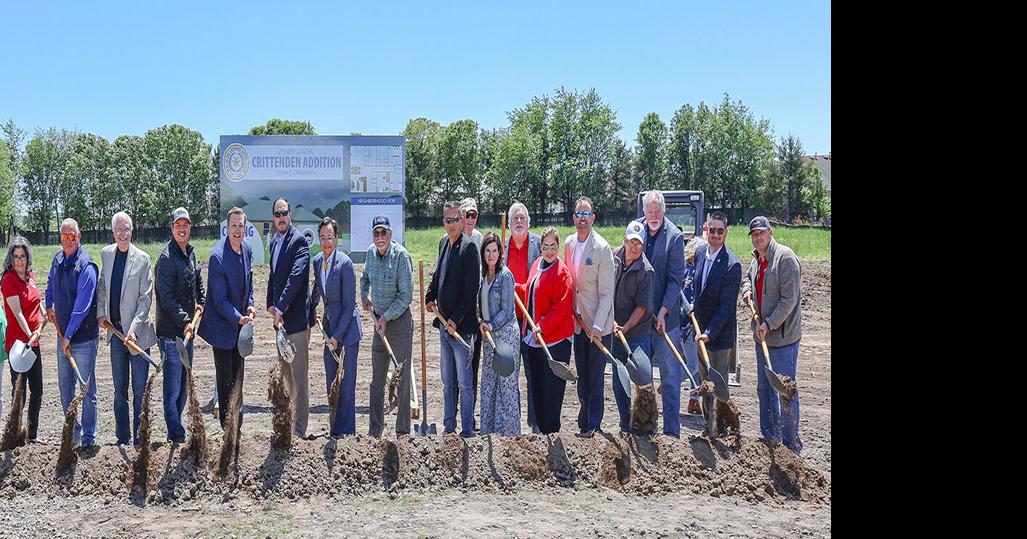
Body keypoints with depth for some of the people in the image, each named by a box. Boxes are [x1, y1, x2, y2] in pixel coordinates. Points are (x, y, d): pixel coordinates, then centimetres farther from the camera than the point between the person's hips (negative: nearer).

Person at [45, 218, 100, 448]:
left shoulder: (86, 266, -17)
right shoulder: (57, 259, 4)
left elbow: (82, 306, -20)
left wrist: (69, 336, -18)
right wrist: (49, 306, 17)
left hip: (84, 338, -7)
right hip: (63, 336, 7)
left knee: (87, 388, 1)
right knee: (65, 387, 14)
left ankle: (89, 436, 11)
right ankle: (72, 434, 26)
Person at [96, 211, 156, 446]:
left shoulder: (142, 258, -8)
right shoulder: (106, 254, 6)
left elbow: (146, 297, -10)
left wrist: (134, 329, -17)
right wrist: (100, 312, 6)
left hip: (137, 332, -5)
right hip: (115, 330, 5)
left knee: (139, 390, -1)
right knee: (119, 390, 13)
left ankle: (140, 440, 7)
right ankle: (122, 438, 23)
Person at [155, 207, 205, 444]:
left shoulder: (190, 253, 12)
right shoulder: (166, 257, -14)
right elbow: (167, 297, -18)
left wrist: (200, 303, 12)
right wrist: (184, 321, -22)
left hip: (187, 330, 9)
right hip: (171, 333, -9)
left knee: (184, 387, 17)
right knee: (173, 388, -4)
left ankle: (177, 430, 29)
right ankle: (176, 435, 3)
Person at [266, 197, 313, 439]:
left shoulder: (299, 241, -12)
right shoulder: (275, 242, 15)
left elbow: (296, 276, -21)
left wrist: (281, 308, -22)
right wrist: (270, 304, 8)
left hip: (296, 317, -9)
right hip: (280, 318, 9)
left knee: (299, 375, -5)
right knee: (285, 371, 18)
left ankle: (300, 429, -1)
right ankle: (289, 420, 30)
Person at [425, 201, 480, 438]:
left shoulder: (468, 246, -13)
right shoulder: (443, 243, 11)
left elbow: (471, 289, -18)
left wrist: (456, 319, -18)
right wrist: (430, 297, 10)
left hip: (461, 326, -8)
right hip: (444, 324, 8)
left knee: (464, 383, -1)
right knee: (447, 382, 17)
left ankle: (467, 430, 9)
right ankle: (449, 426, 28)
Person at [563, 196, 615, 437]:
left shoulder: (602, 248, -14)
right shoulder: (568, 243, 5)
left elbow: (606, 293, -15)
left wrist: (597, 326, -20)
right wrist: (571, 312, 9)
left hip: (598, 326, -6)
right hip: (578, 322, 6)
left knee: (595, 378, 0)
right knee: (581, 377, 13)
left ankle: (594, 426, 10)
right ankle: (584, 423, 23)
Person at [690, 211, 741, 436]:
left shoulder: (732, 265, -21)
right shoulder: (700, 253, 2)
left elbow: (726, 306, -21)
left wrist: (710, 333, -25)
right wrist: (694, 304, 6)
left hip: (720, 333, -7)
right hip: (701, 329, 7)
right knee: (705, 382, 19)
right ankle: (708, 427, 33)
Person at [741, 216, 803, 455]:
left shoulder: (785, 257, -16)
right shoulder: (757, 260, 10)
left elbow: (789, 298, -20)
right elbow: (748, 279, 31)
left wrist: (768, 324, -22)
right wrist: (747, 290, 9)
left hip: (783, 336, -9)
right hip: (763, 335, 9)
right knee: (764, 388, 17)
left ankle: (791, 446, 6)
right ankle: (769, 439, 30)